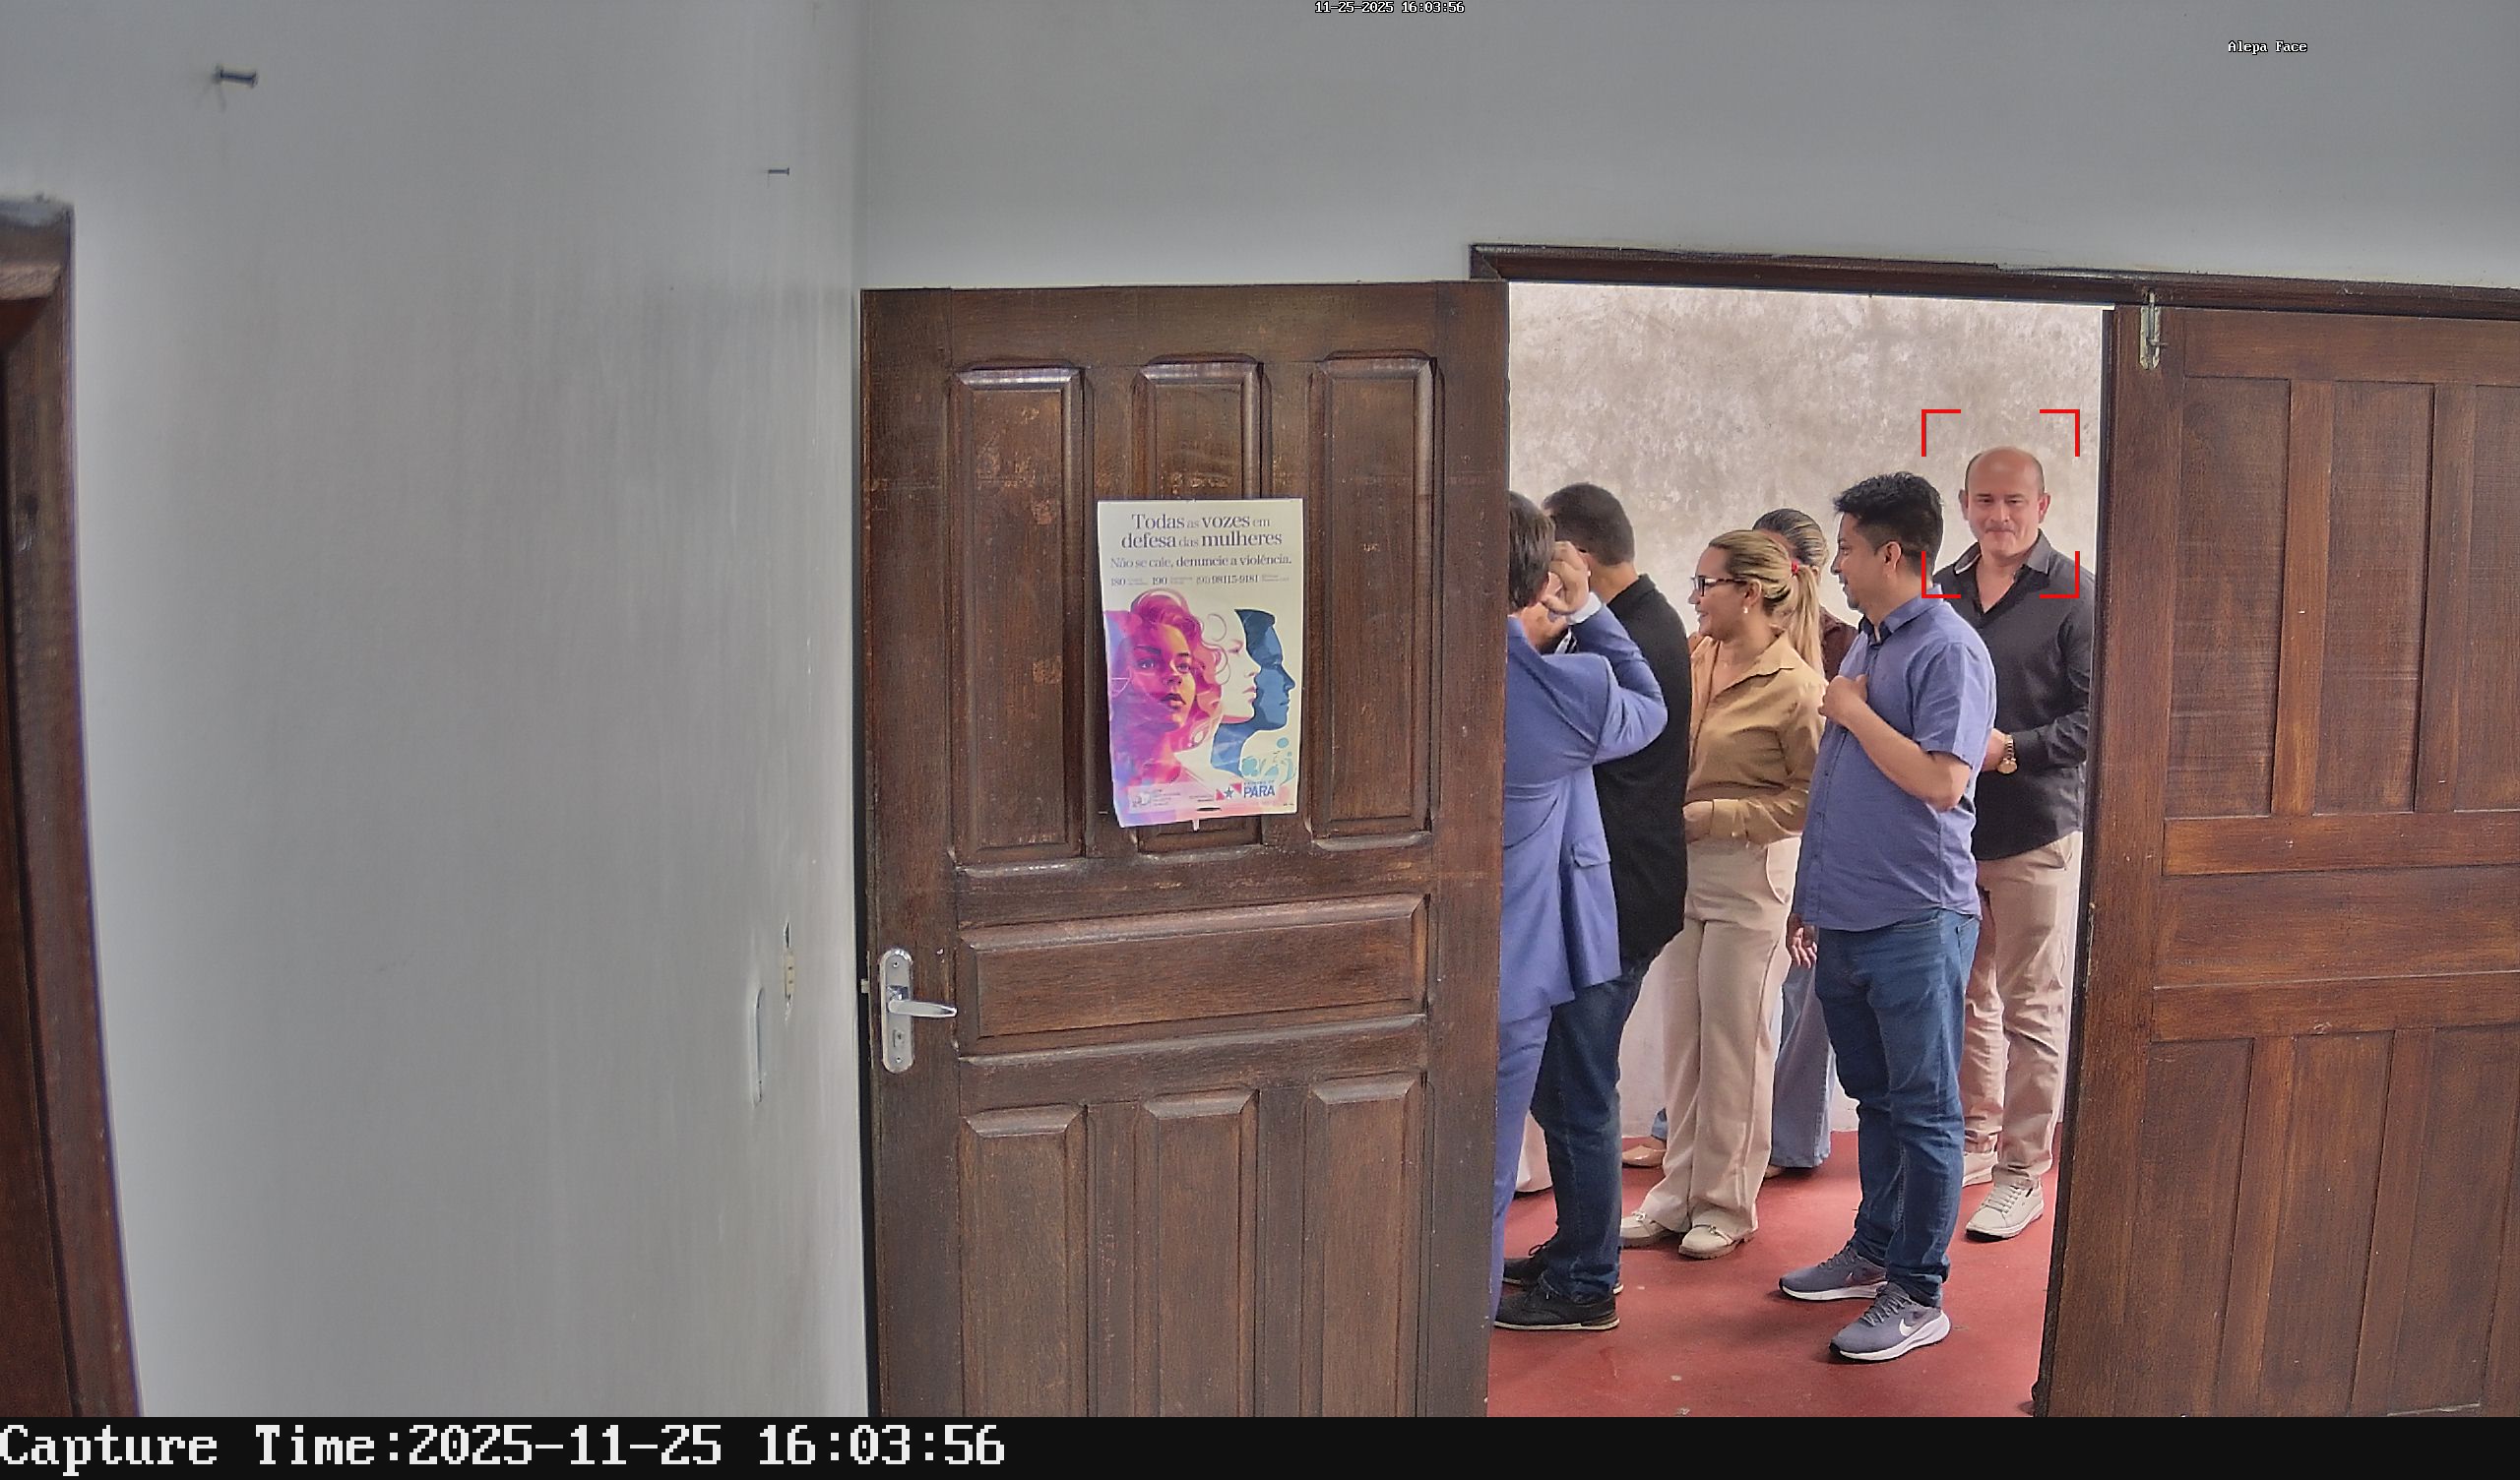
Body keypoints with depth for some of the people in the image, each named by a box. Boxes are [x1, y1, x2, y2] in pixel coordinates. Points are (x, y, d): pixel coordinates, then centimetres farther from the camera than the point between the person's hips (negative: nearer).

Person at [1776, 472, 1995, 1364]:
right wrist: (1813, 899, 18)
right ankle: (1874, 1252, 31)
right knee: (1876, 1099, 19)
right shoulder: (1863, 643, 14)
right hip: (1846, 917, 8)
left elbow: (1942, 780, -23)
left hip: (1915, 922, -8)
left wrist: (1854, 712, -12)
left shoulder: (1948, 649, -13)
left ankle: (1917, 1294, 8)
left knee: (1922, 1112, 1)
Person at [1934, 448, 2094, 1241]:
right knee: (1965, 999, 14)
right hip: (1948, 828, 5)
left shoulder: (2074, 595, -6)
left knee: (2031, 1011, 1)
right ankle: (1975, 1140, 27)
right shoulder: (1940, 592, 10)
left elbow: (2097, 717, -11)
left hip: (2036, 834, -5)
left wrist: (2010, 747, -21)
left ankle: (2022, 1174, 8)